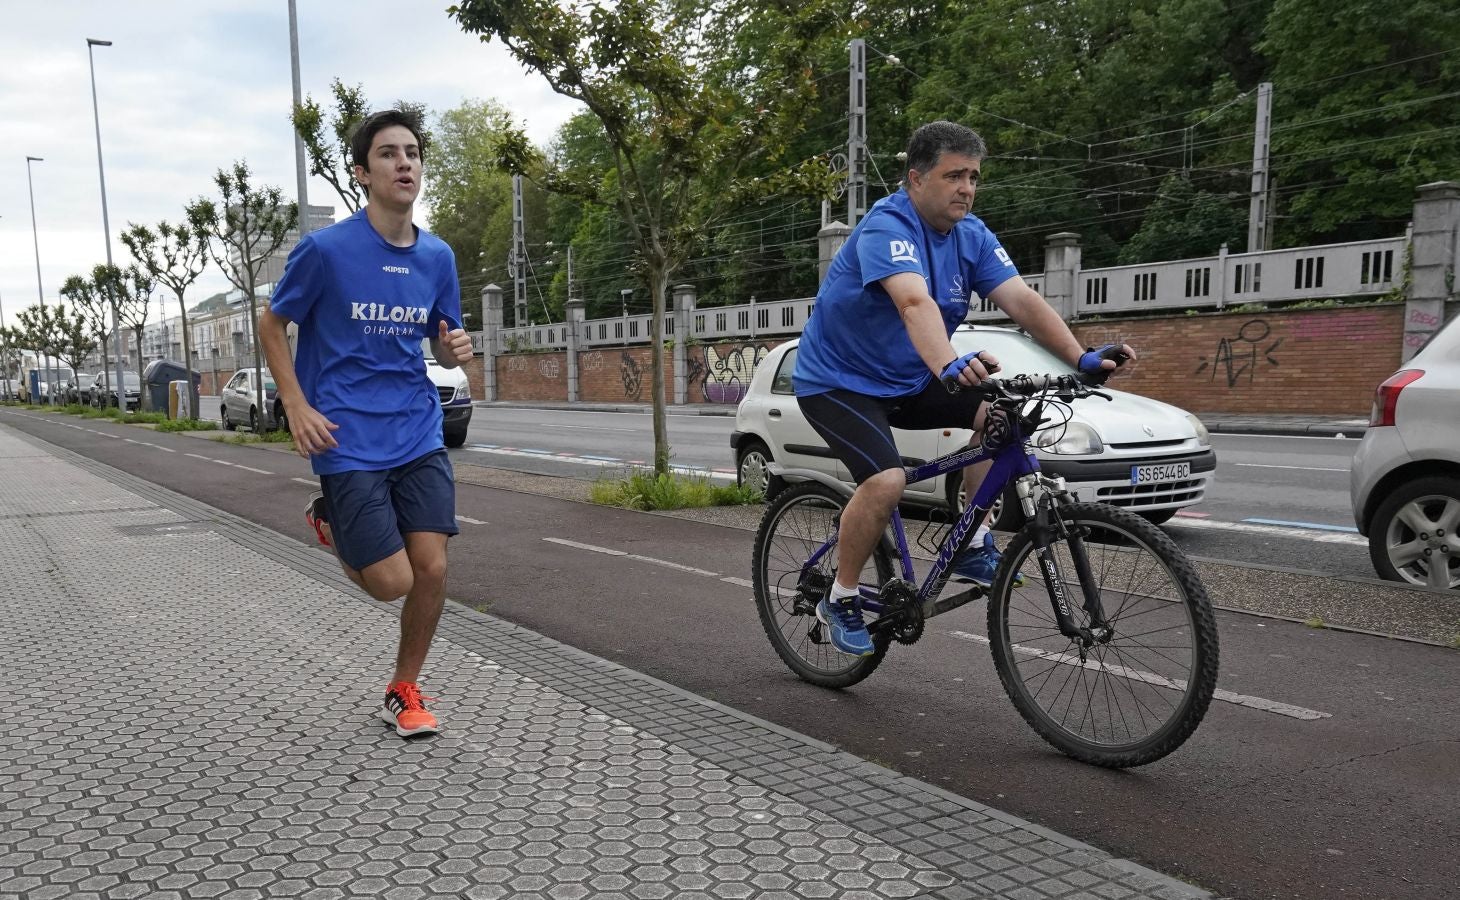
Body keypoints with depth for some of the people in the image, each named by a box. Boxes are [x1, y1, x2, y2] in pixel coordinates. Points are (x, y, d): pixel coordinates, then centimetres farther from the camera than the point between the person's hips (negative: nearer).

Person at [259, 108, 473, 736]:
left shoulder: (438, 256, 4)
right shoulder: (325, 249, -9)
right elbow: (272, 327, 3)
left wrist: (456, 350, -9)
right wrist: (298, 407, -9)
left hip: (419, 433, 4)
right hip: (347, 442, -4)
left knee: (432, 568, -2)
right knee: (392, 582, -5)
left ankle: (403, 692, 22)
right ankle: (330, 520, 29)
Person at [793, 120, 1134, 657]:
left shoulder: (971, 235, -2)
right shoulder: (887, 226, -24)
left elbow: (1021, 300, -13)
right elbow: (915, 302, -43)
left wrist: (1080, 358, -27)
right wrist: (950, 365, -60)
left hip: (907, 380, 7)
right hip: (838, 382, -7)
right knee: (886, 481, -27)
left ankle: (974, 548, -1)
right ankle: (839, 600, -4)